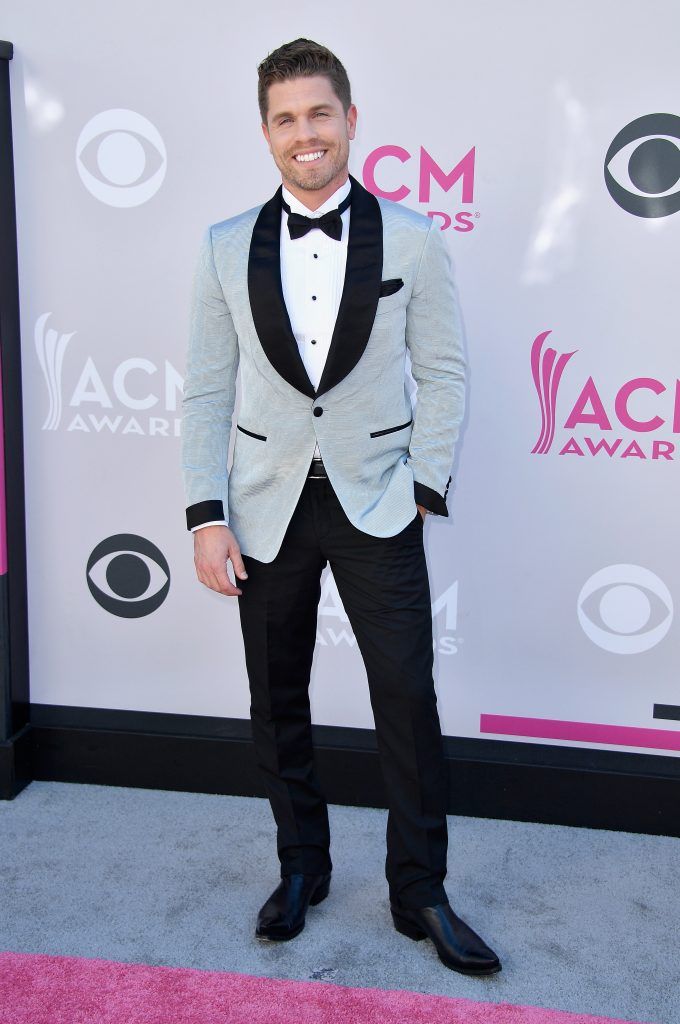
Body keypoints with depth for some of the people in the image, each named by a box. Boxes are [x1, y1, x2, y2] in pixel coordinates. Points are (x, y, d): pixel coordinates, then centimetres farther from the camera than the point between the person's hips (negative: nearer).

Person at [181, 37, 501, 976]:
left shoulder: (413, 239, -1)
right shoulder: (226, 248, 2)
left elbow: (443, 372, 1)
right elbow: (206, 391, 2)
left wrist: (423, 489, -6)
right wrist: (206, 515, -4)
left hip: (376, 505, -1)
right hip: (267, 508, 2)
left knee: (409, 701, -1)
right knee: (276, 704, 12)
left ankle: (420, 892, 20)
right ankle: (301, 870, 33)